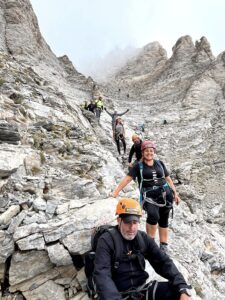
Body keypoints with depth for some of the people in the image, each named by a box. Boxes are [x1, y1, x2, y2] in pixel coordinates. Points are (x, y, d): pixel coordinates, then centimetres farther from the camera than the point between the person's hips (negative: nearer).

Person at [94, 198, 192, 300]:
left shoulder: (143, 238, 1)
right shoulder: (106, 241, -13)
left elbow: (163, 262, -2)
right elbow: (102, 275, -24)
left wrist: (183, 289, -16)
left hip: (142, 289, 3)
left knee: (178, 290, -17)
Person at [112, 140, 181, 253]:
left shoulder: (160, 164, 12)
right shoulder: (138, 166, 1)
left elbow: (168, 179, 19)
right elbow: (126, 179, -7)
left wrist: (175, 194, 18)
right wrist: (115, 192, -16)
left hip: (165, 195, 4)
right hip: (149, 196, -4)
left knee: (164, 222, 10)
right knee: (153, 215, -29)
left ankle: (164, 246, 26)